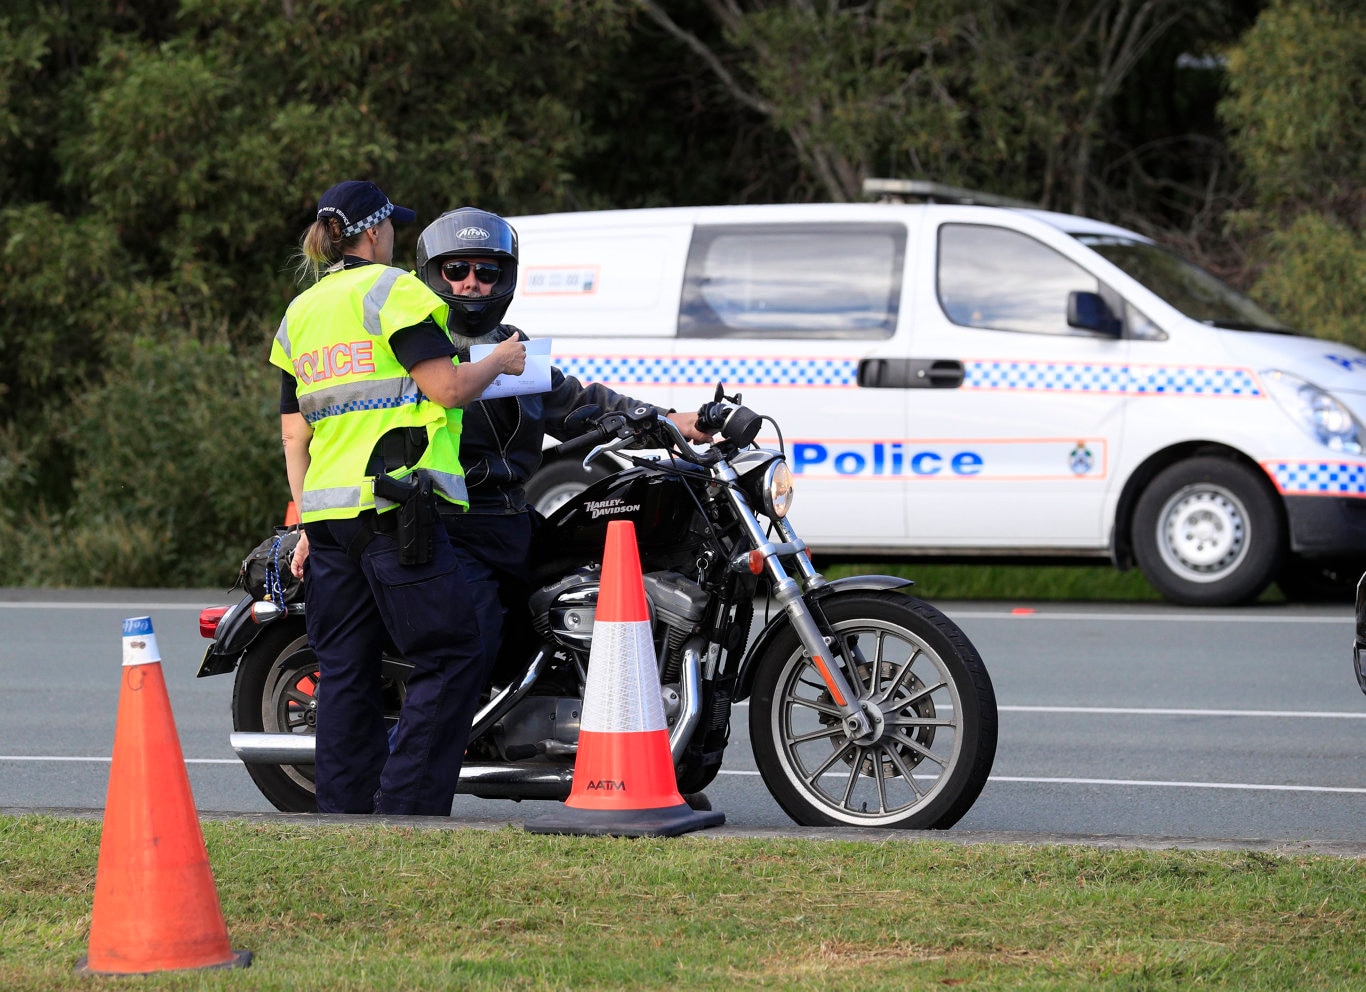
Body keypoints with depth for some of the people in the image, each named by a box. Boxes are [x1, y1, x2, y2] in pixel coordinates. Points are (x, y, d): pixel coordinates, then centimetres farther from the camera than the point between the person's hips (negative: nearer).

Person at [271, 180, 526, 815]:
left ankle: (343, 814, 8)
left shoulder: (300, 312, 18)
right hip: (394, 507, -8)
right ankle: (407, 805, -12)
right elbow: (447, 388, -11)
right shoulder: (392, 290, -4)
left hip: (327, 515, 8)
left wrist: (307, 524, 20)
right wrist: (500, 362, 7)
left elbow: (293, 432, 17)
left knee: (345, 669, 10)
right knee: (450, 656, -5)